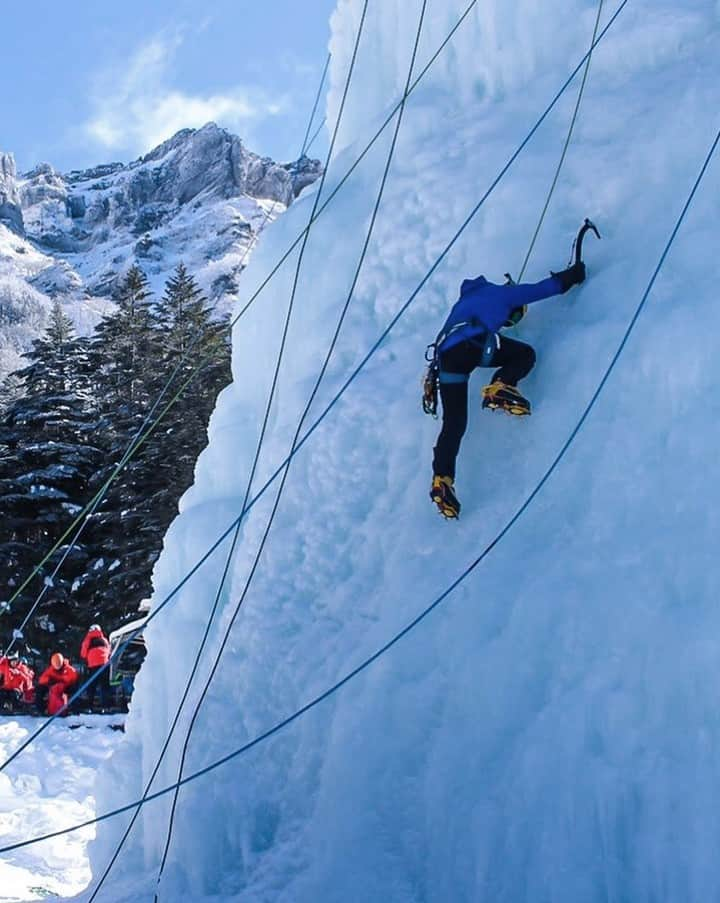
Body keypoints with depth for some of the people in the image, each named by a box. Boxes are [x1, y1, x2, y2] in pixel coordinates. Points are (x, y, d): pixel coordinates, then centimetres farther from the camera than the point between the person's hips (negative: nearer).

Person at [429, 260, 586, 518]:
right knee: (525, 354, 15)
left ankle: (441, 480, -4)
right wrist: (574, 273, 40)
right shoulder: (502, 294, 24)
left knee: (454, 424, 7)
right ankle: (500, 387, -13)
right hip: (474, 344, -6)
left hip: (446, 356, 6)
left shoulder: (465, 301, 42)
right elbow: (544, 288, 27)